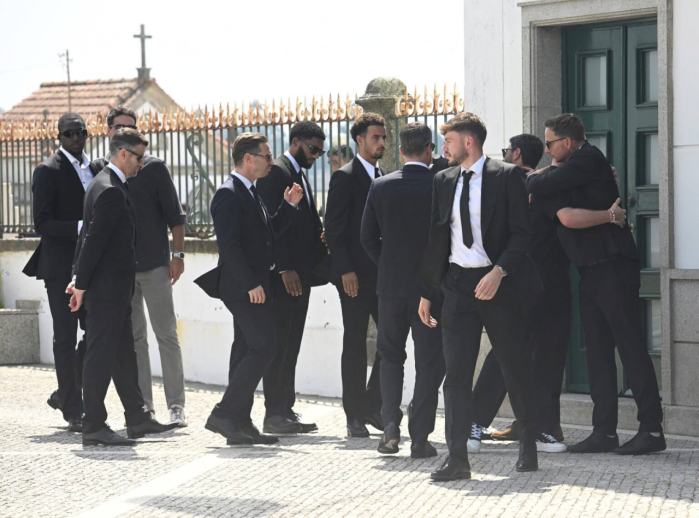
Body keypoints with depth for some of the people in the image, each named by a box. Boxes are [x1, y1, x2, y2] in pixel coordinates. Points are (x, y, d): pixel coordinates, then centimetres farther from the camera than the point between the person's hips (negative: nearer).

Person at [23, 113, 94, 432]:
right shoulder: (48, 171, -6)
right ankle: (73, 411, 4)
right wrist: (80, 228, -24)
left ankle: (65, 395, 23)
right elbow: (42, 223, -14)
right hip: (61, 265, -6)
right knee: (66, 338, -1)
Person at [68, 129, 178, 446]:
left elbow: (89, 237, 16)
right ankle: (93, 427, -1)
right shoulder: (111, 192, -19)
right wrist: (82, 285, -17)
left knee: (123, 353, 14)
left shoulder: (105, 184, 14)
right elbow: (94, 240, -21)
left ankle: (137, 418, 21)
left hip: (112, 289, 10)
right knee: (101, 354, -5)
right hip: (107, 288, -10)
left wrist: (79, 277, 16)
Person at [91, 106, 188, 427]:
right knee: (133, 338, 6)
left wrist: (178, 254, -7)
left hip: (154, 264, -2)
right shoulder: (99, 169, 8)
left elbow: (174, 214, 2)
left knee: (166, 335, -2)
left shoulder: (154, 168, 2)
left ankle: (176, 406, 0)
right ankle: (143, 406, 11)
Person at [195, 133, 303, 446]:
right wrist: (251, 284, -22)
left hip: (254, 286, 10)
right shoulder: (229, 194, -14)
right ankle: (224, 414, -11)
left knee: (247, 350, 10)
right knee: (264, 347, -13)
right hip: (243, 287, -10)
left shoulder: (250, 194, 18)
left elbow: (268, 232, 22)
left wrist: (289, 206, 12)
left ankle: (240, 425, 12)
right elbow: (229, 244, -21)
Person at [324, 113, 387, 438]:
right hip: (355, 274, -6)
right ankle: (355, 415, 5)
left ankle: (373, 405, 13)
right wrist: (345, 270, -17)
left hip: (383, 273, 6)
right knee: (355, 343, -1)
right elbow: (334, 228, -10)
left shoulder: (384, 179, 15)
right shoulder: (345, 177, -5)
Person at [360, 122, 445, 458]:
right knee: (429, 362, 5)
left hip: (391, 284, 2)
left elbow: (368, 237, 3)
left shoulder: (380, 187, -2)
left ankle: (391, 423, 2)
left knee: (390, 355, 18)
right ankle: (419, 438, 2)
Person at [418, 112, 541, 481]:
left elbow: (522, 233, -8)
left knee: (515, 368, 6)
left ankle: (528, 447, 22)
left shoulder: (507, 177, -4)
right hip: (458, 285, 4)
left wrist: (499, 272, -21)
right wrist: (426, 292, 13)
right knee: (456, 372, -4)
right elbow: (435, 237, 15)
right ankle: (457, 458, -6)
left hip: (499, 284, -4)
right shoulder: (443, 181, 11)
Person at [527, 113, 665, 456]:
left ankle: (652, 429, -7)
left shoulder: (589, 160, -11)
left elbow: (542, 186, -18)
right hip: (591, 271, 10)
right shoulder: (577, 167, 18)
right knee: (598, 351, 8)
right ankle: (604, 432, 11)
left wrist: (531, 178, 3)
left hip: (613, 268, -10)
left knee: (630, 347, -8)